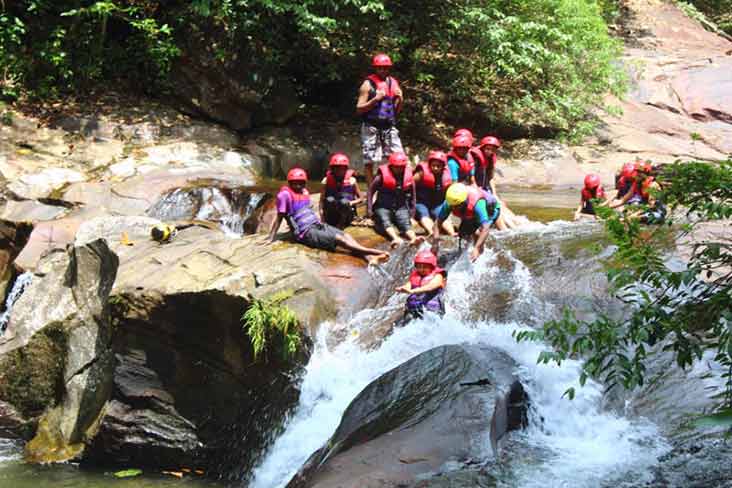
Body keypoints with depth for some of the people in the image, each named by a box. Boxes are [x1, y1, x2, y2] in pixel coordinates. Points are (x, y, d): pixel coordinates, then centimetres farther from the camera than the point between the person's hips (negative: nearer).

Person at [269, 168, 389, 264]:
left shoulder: (304, 192, 17)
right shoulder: (285, 195, -6)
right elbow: (279, 218, -5)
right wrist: (271, 239, -7)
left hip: (318, 225, 8)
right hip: (306, 233, -8)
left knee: (345, 235, -16)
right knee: (339, 239, -22)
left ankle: (370, 257, -38)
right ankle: (375, 251, -33)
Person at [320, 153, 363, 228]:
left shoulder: (351, 180, -1)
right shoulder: (327, 181, -1)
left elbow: (361, 199, 5)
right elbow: (322, 200, 0)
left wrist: (351, 203, -14)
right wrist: (322, 213, -15)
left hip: (347, 214, 0)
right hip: (331, 216, 0)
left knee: (344, 202, -32)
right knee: (330, 200, -30)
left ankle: (340, 226, -21)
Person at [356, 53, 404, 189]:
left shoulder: (393, 83, 14)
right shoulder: (368, 84, -1)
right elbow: (359, 109, -5)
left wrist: (400, 100, -1)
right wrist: (375, 99, -16)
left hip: (389, 127, 4)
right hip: (371, 127, -4)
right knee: (369, 162, -2)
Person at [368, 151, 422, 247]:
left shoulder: (408, 176, 5)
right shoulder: (382, 176, -4)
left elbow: (413, 195, 20)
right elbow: (370, 191, 5)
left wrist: (412, 210, 16)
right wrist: (370, 210, 2)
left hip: (401, 208, 2)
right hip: (383, 207, -2)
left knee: (406, 223, -28)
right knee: (385, 222, -34)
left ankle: (413, 238, -56)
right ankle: (396, 238, -60)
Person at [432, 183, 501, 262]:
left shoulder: (477, 203, -47)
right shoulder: (449, 203, -32)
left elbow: (485, 229, -53)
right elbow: (438, 223, -25)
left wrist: (476, 249, -62)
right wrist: (435, 243, -37)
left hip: (490, 211, -5)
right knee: (463, 233, -7)